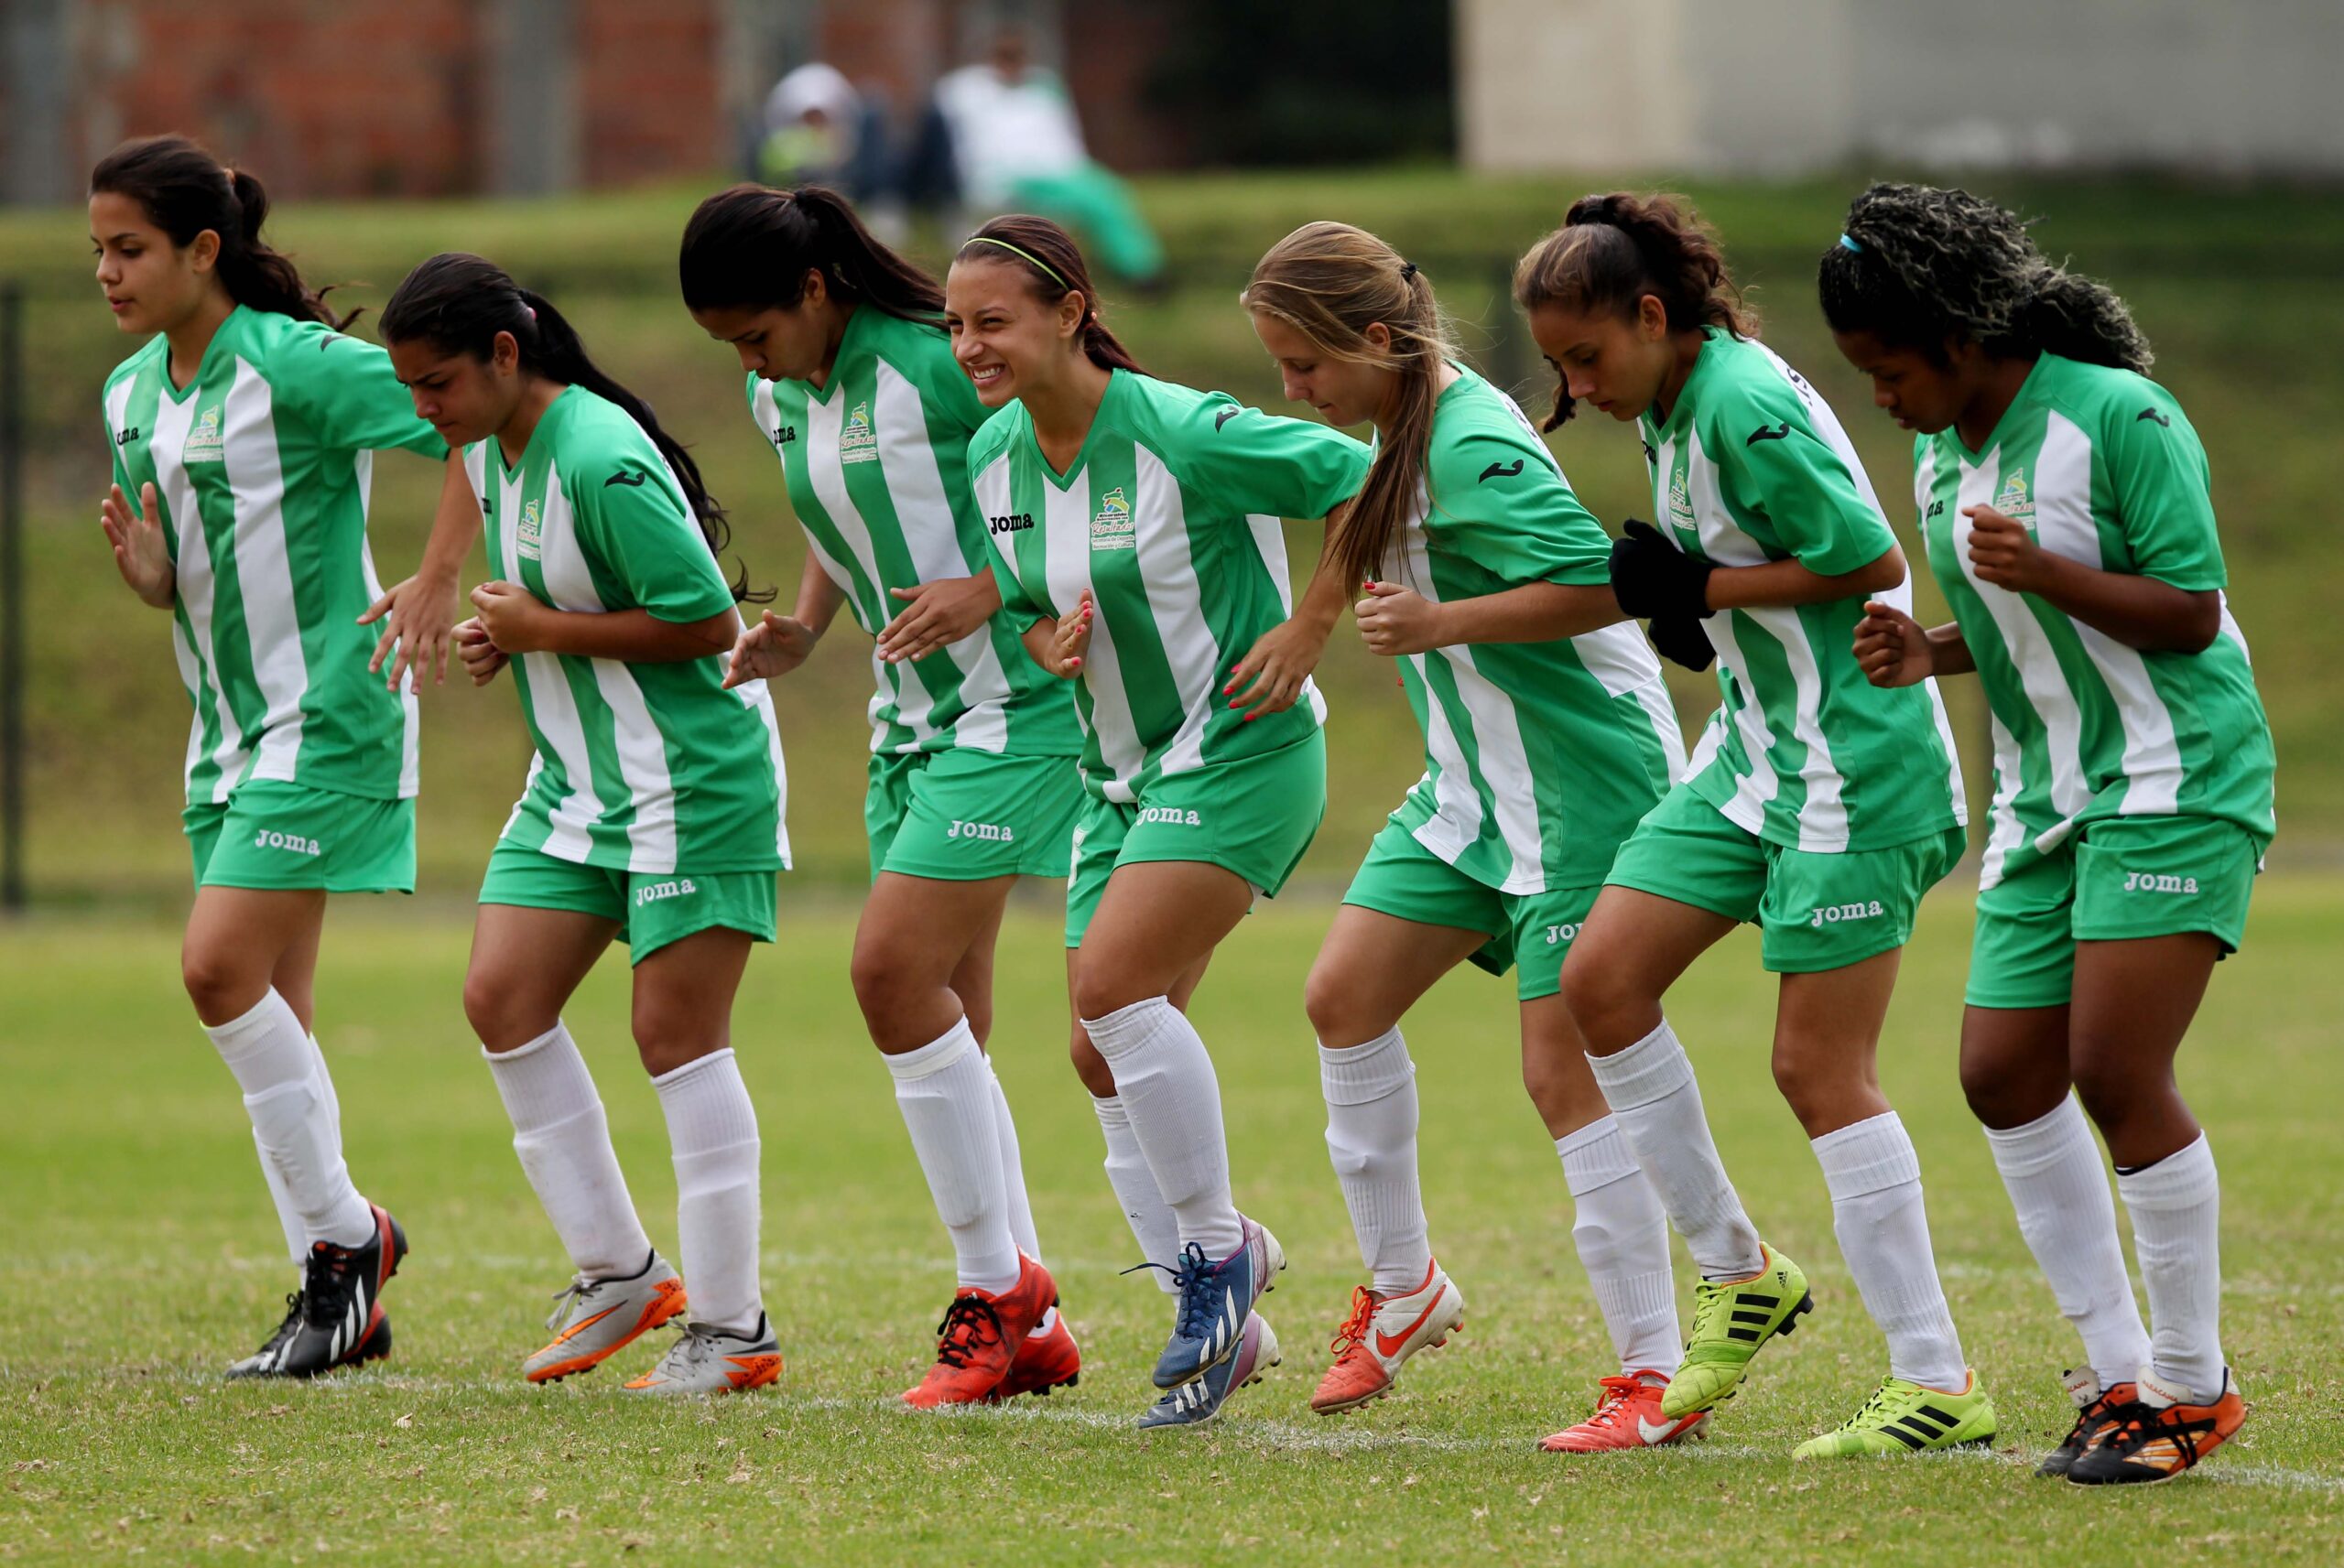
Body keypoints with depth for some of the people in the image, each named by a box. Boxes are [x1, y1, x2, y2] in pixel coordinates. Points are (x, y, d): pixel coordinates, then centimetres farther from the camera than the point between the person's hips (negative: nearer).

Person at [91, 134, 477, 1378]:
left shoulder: (299, 366, -15)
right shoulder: (131, 397, 10)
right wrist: (139, 563, -6)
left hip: (328, 711, -8)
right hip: (229, 726, 8)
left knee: (222, 969, -17)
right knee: (265, 1008, 6)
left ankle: (343, 1231, -3)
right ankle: (338, 1292, 11)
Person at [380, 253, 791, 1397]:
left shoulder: (601, 462, -22)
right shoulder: (486, 451, 7)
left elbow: (709, 621, -23)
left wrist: (543, 631, -19)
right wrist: (499, 637, 2)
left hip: (688, 778, -9)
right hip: (578, 780, 9)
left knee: (676, 1037, -7)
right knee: (501, 998, 1)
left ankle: (732, 1326, 0)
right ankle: (617, 1272, 11)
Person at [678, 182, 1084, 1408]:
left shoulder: (937, 366, -18)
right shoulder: (780, 399, 6)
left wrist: (990, 590, -23)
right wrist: (802, 629, 6)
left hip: (1012, 703, -8)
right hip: (909, 716, 8)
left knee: (894, 970, -17)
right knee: (945, 1023, 5)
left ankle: (999, 1286, -7)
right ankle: (1028, 1332, 11)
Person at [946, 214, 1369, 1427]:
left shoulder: (1179, 432, -20)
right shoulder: (995, 457, 3)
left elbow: (1365, 482, -16)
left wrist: (1309, 630, -16)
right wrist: (1049, 639, -6)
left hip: (1243, 747, -8)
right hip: (1124, 771, 8)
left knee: (1113, 980, -24)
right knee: (1104, 1056, 5)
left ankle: (1218, 1254, -8)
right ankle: (1222, 1324, 17)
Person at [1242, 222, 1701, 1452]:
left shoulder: (1472, 448, -22)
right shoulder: (1410, 430, 7)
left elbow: (1601, 583, -30)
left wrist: (1441, 623, -31)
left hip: (1582, 778, -10)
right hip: (1476, 781, 10)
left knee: (1564, 1066, -11)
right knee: (1343, 994, 6)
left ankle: (1656, 1377, -7)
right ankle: (1402, 1283, 22)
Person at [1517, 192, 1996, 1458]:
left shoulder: (1746, 409, -20)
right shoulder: (1669, 410, 9)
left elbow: (1873, 562, -21)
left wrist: (1700, 586, -16)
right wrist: (1676, 600, 1)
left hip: (1853, 759, -10)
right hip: (1755, 747, 10)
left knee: (1818, 1064, -8)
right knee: (1600, 977, 3)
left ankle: (1938, 1382, -3)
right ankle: (1736, 1272, 14)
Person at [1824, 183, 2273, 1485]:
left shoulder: (2117, 417, -15)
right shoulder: (1941, 455, 9)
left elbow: (2190, 611, -16)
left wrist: (2049, 574, -28)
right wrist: (1927, 651, 1)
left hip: (2175, 781, -9)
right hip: (2047, 796, 9)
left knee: (2116, 1072, -15)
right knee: (2004, 1074, 2)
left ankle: (2193, 1386, -3)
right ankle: (2118, 1371, 12)